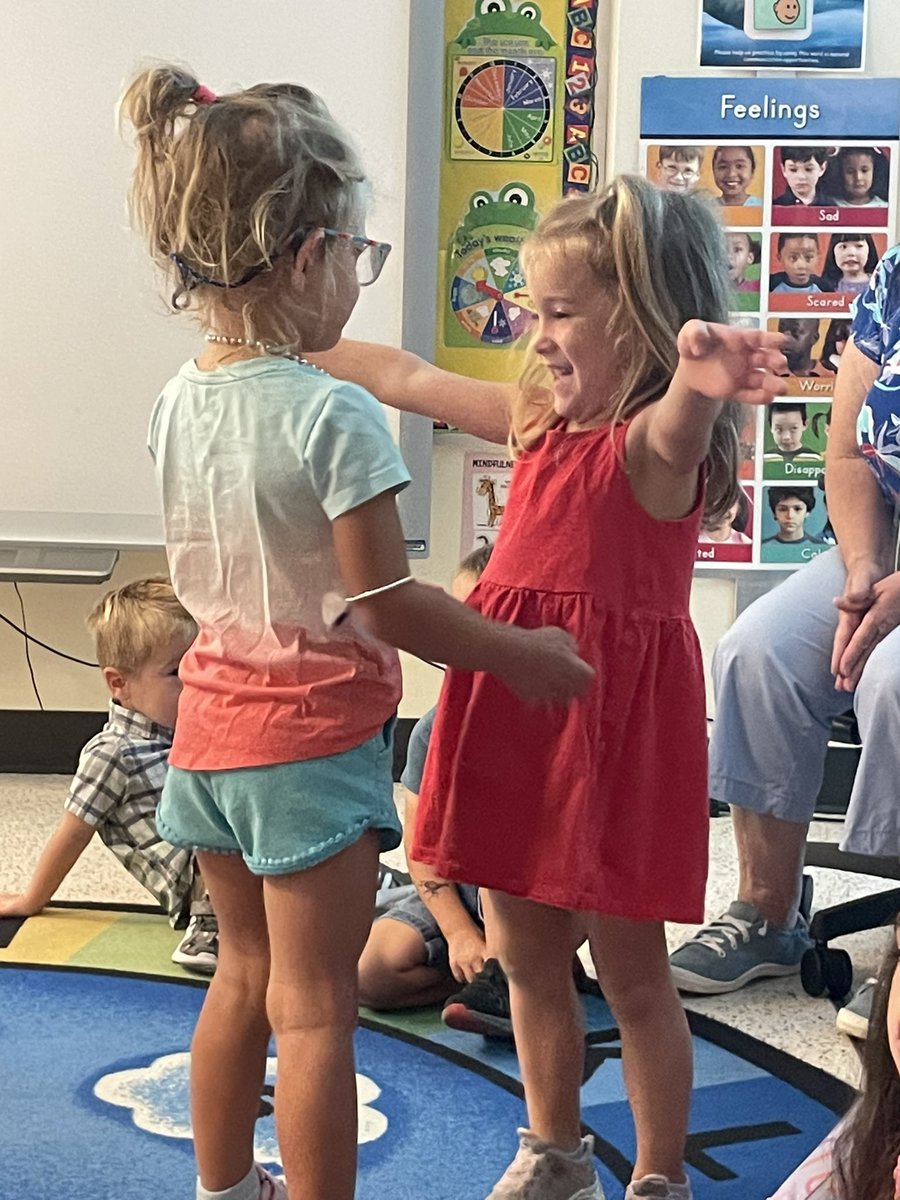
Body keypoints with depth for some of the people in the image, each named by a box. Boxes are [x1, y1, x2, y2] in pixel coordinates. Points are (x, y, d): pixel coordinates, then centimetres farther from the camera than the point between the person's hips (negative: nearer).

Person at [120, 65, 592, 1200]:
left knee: (243, 975, 22)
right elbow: (387, 604, -19)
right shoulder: (334, 415, -21)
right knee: (314, 1008, 3)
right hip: (314, 738, -7)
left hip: (211, 723, 7)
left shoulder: (178, 401, 1)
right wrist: (520, 655, -7)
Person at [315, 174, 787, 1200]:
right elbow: (411, 381, 19)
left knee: (630, 972, 6)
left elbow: (679, 422, -41)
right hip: (517, 706, 8)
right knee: (525, 952, 19)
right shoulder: (543, 418, 8)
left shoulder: (656, 438, -16)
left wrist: (699, 373, -64)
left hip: (614, 718, -8)